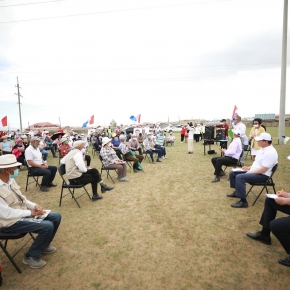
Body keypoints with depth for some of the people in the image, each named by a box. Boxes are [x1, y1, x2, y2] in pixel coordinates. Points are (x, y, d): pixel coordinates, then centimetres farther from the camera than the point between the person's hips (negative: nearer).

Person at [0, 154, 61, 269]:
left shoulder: (10, 180, 2)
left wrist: (34, 206, -5)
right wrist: (30, 212, -18)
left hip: (23, 213, 9)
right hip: (11, 222, -9)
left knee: (56, 217, 3)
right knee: (47, 226, -24)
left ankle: (43, 245, 24)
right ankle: (31, 256, 0)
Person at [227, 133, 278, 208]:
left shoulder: (271, 153, -22)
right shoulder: (263, 149, 9)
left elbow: (263, 170, -26)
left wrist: (249, 172, -17)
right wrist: (249, 168, 6)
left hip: (262, 175, -10)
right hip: (253, 171, 10)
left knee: (239, 177, -31)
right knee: (233, 173, 8)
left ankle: (243, 202, -24)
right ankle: (237, 192, 25)